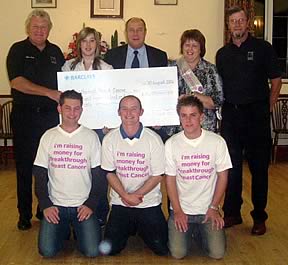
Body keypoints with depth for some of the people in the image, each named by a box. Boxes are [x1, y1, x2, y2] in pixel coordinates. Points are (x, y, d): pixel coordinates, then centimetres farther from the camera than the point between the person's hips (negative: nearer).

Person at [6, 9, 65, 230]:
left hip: (51, 115, 3)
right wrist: (49, 93, -20)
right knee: (25, 166, 3)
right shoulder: (18, 50, 0)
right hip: (25, 116, -3)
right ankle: (24, 214, 15)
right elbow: (17, 82, -13)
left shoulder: (55, 52, 12)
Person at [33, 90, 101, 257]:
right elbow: (40, 175, 4)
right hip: (55, 205, 1)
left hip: (83, 206, -1)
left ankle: (78, 229, 18)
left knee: (92, 251, -13)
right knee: (47, 251, -13)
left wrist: (90, 204, -8)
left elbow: (97, 174, 1)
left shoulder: (91, 136, -1)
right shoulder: (48, 136, 2)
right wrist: (45, 205, -5)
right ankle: (64, 230, 19)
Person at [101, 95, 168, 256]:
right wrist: (125, 196, -14)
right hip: (120, 203, 1)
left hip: (149, 203, -1)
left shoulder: (154, 139, -9)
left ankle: (141, 229, 27)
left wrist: (136, 195, -15)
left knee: (162, 249, -4)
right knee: (111, 249, -3)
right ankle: (130, 229, 28)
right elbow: (110, 173, 0)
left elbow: (158, 175, -6)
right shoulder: (110, 139, -4)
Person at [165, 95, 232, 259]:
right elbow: (170, 179, -1)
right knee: (178, 253, -12)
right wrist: (177, 211, -7)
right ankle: (187, 231, 20)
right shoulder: (171, 144, -6)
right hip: (181, 209, 0)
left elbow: (222, 176, 0)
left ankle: (198, 231, 20)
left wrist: (214, 208, -5)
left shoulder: (217, 141, -7)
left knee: (217, 253, -11)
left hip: (208, 209, 0)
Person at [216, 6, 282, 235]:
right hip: (230, 114, 4)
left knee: (259, 167, 3)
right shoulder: (222, 53, 12)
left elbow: (276, 80, 1)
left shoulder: (262, 48, 1)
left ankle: (259, 217, 14)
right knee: (231, 166, 8)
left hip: (256, 113, -3)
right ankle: (232, 213, 21)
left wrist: (269, 108, -4)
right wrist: (221, 106, 6)